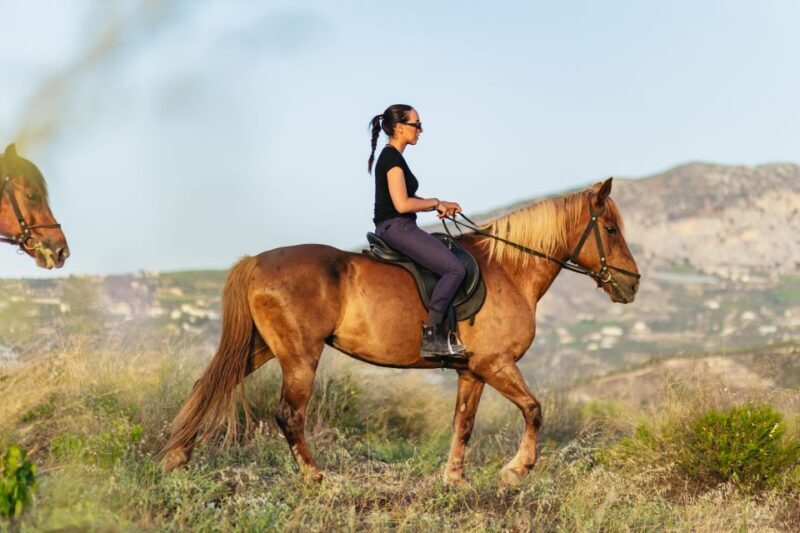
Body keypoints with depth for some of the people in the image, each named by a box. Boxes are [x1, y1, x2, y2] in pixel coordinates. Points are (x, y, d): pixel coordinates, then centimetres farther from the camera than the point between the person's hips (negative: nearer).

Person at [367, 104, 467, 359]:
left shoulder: (391, 157, 18)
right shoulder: (392, 158, -14)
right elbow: (402, 204, -23)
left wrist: (441, 205, 12)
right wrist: (436, 203, -8)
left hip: (399, 229, 11)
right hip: (396, 227, -11)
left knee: (455, 254, 19)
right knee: (455, 268, -19)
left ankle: (443, 331, 15)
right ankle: (430, 337, -20)